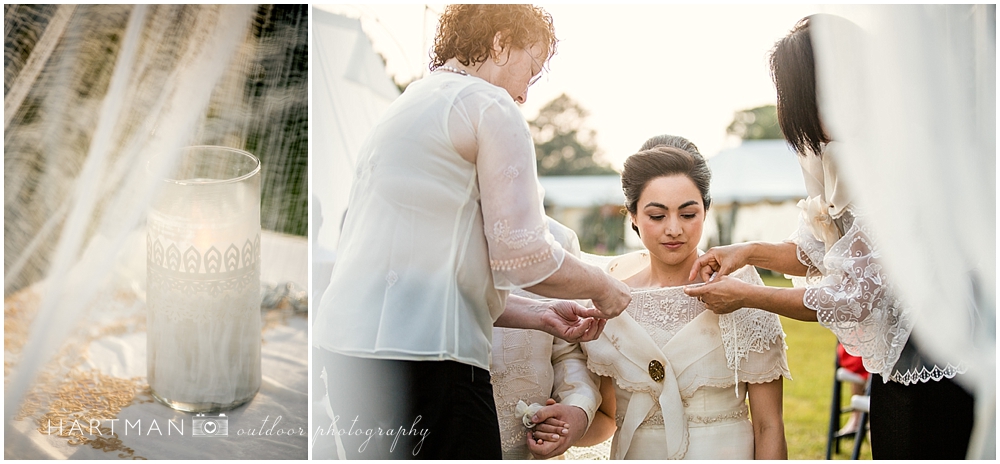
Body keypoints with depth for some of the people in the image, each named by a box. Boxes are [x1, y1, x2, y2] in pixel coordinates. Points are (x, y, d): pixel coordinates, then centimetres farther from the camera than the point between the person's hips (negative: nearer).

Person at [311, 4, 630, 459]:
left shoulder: (402, 109, 27)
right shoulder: (490, 104, -1)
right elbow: (521, 255, -9)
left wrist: (538, 314, 23)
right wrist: (602, 288, 10)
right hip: (422, 353, -9)